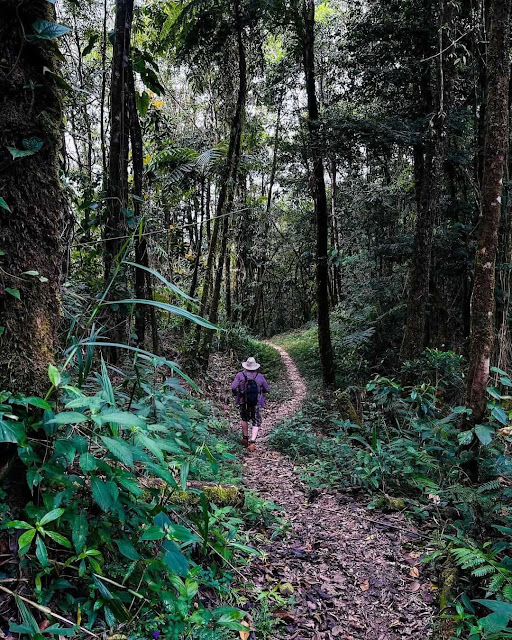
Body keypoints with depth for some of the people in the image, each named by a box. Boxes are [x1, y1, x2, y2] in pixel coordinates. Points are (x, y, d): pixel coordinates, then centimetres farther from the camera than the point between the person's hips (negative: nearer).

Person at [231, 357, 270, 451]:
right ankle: (252, 442, -6)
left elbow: (233, 387, -13)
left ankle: (245, 438, 31)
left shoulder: (240, 375, -8)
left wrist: (236, 395, 6)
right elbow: (266, 389, 4)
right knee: (256, 423, 8)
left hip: (244, 402, 1)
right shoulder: (260, 376, -5)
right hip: (256, 403, -1)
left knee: (244, 419, 26)